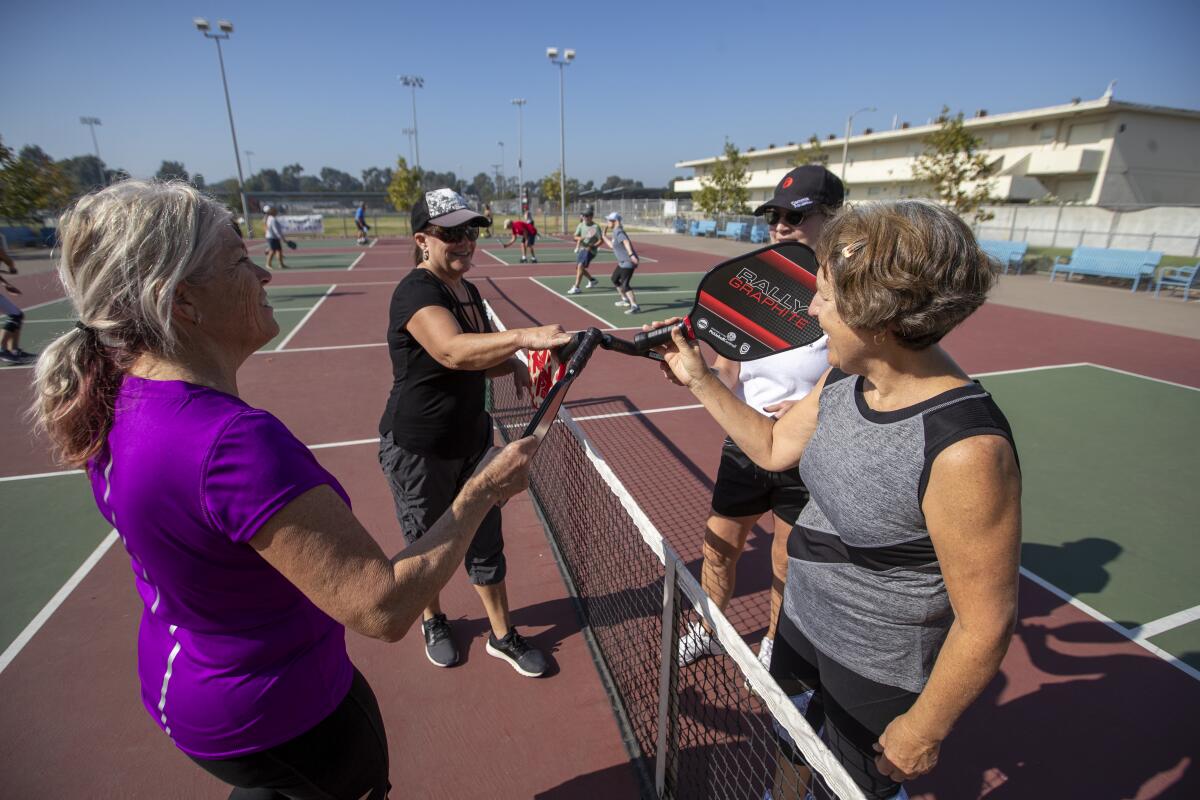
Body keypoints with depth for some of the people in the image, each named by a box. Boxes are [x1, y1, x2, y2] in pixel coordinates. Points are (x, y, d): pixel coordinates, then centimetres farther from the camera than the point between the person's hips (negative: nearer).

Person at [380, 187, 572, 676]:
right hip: (418, 451, -7)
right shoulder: (416, 292, -22)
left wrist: (514, 366, -5)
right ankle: (433, 621, 44)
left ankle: (502, 636, 32)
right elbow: (452, 351, -43)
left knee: (486, 545, 15)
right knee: (426, 546, 16)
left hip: (473, 440, 7)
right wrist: (523, 336, -56)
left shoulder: (469, 291, 4)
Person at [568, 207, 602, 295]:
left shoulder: (596, 227, -12)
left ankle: (576, 288, -23)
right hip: (581, 249, 7)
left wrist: (592, 246, -25)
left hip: (590, 250, -7)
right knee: (578, 268, 15)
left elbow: (601, 240, -10)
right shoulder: (581, 225, 4)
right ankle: (592, 280, 38)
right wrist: (580, 238, -21)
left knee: (580, 266, -23)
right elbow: (575, 237, 3)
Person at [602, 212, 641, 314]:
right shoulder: (615, 232, 12)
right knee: (615, 279, 25)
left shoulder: (618, 232, -18)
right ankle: (625, 300, 39)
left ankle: (635, 306, -19)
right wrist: (604, 237, 35)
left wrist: (631, 254, -50)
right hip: (622, 262, 11)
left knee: (624, 285, -19)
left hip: (628, 262, -11)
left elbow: (626, 242, -36)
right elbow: (612, 245, 28)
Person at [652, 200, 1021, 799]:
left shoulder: (965, 450, -35)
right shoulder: (844, 377, -11)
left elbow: (986, 623, -25)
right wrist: (699, 379, 1)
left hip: (876, 672, -6)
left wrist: (922, 730, -13)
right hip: (803, 623, 7)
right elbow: (773, 446, 4)